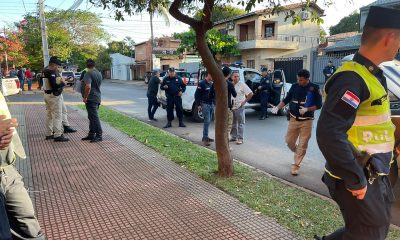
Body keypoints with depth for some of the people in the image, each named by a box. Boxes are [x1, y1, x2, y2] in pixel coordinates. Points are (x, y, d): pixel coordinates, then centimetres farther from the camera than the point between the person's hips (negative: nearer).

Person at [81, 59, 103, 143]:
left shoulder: (88, 74, -15)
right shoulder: (99, 74, 12)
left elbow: (88, 87, -27)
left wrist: (85, 97, -18)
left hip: (91, 98, -9)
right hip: (97, 97, 9)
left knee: (94, 117, -5)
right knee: (92, 117, 15)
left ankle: (99, 136, -3)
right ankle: (91, 134, 22)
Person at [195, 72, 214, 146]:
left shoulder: (211, 84, 13)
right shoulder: (202, 83, -11)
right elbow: (197, 94, -11)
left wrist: (214, 102, 12)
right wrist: (198, 105, -14)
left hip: (211, 104, 8)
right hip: (205, 104, -8)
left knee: (208, 121, 11)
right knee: (207, 121, -11)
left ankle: (205, 137, 21)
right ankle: (205, 138, -6)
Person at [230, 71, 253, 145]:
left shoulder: (242, 85, -7)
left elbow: (250, 94, -8)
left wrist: (244, 101, -10)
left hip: (239, 107, -5)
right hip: (231, 107, 5)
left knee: (240, 123, 0)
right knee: (233, 123, 14)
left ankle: (240, 138, 3)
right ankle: (233, 137, 25)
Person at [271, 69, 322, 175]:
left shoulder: (314, 88, -10)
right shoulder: (294, 86, 0)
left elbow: (319, 105, -7)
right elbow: (286, 100, 6)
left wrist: (307, 109, -22)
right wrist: (277, 107, -10)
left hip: (306, 121, -3)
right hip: (293, 119, 4)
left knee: (302, 145, 1)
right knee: (289, 141, 8)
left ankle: (295, 166, 11)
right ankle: (298, 153, 38)